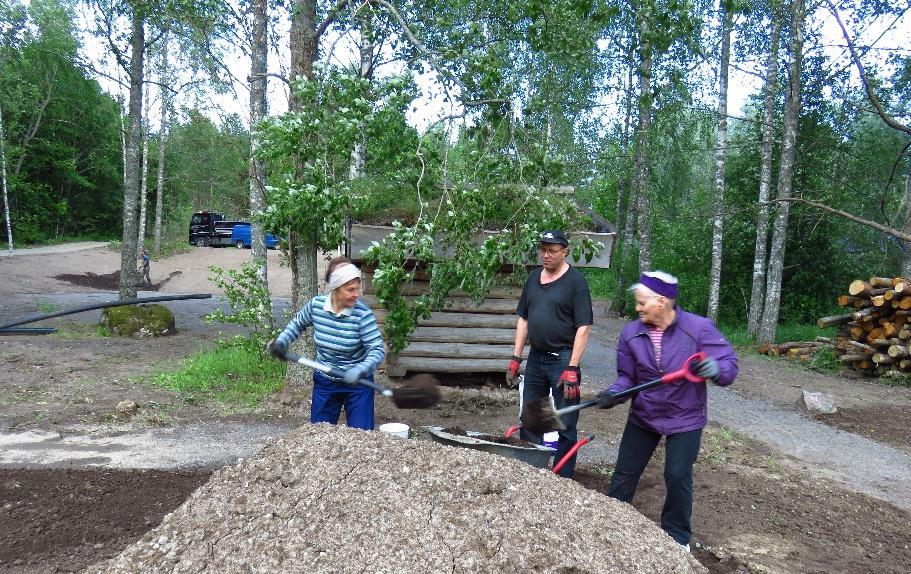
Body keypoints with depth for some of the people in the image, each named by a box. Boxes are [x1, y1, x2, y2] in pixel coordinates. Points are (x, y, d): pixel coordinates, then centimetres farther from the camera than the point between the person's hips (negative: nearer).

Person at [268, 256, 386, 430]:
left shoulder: (363, 314, -22)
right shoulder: (315, 305, -11)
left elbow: (377, 349, -25)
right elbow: (298, 324, 11)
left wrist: (360, 370, -40)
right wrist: (281, 342, 0)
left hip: (357, 383, -3)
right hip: (324, 382, 3)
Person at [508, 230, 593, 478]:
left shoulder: (575, 281, -9)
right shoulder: (534, 277, 10)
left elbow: (583, 327, -13)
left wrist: (572, 369, -18)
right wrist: (515, 358, 9)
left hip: (563, 359, -6)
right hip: (536, 357, 7)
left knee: (565, 425, 0)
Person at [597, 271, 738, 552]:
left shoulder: (698, 328, -18)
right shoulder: (631, 333, -9)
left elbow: (729, 364, -16)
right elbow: (627, 377, -3)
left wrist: (715, 368, -39)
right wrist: (613, 393, -24)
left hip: (685, 420, -3)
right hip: (642, 416, 3)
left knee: (678, 477, 2)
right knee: (625, 472, 11)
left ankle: (677, 536, 26)